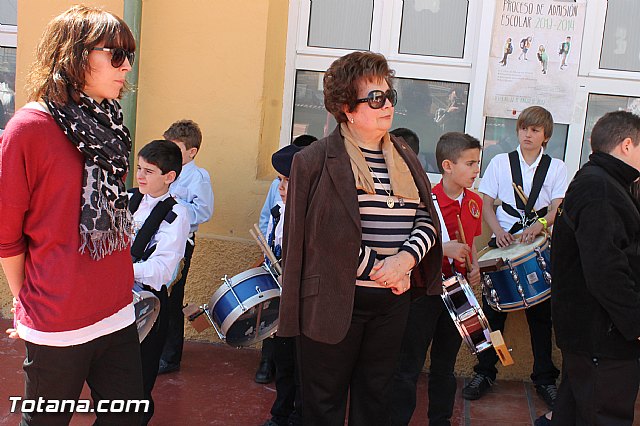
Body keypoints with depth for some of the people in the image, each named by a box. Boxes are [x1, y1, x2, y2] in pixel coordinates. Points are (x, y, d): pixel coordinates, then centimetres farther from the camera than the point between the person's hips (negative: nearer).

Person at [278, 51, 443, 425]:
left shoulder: (405, 160, 10)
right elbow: (322, 232, -14)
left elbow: (428, 219, 6)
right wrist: (377, 269, -16)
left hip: (393, 300, 5)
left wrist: (406, 258, -13)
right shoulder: (317, 160, -7)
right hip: (335, 298, -5)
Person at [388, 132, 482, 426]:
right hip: (425, 290, -6)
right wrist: (444, 248, -25)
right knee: (409, 366, 2)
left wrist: (474, 267, 1)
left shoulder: (474, 202, 5)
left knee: (445, 365, 18)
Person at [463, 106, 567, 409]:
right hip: (502, 242, 0)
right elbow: (486, 203, 3)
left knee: (541, 313, 5)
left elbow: (558, 207, -3)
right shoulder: (500, 162, 7)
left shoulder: (556, 168, 8)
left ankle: (545, 378, 19)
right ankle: (484, 372, 16)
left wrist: (540, 224, -24)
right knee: (493, 309, 2)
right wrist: (499, 232, -14)